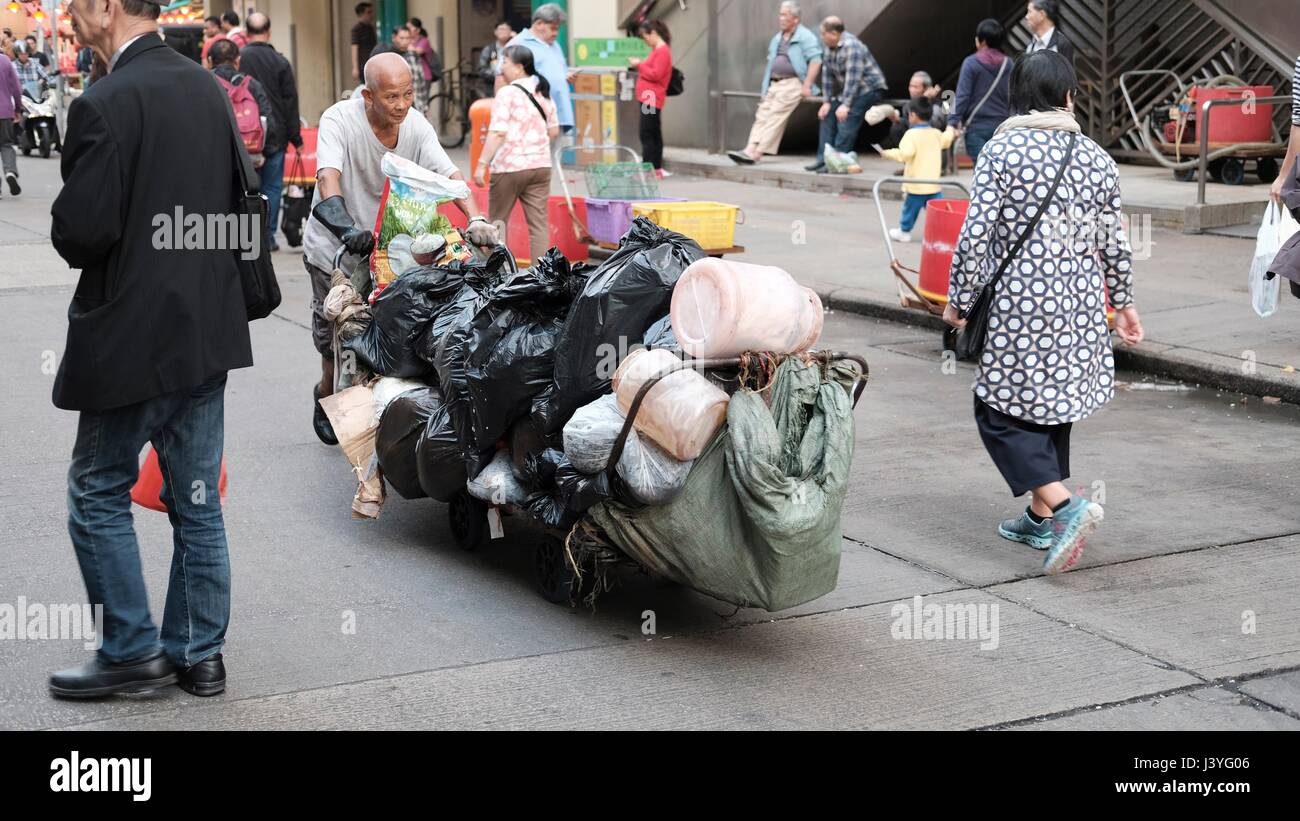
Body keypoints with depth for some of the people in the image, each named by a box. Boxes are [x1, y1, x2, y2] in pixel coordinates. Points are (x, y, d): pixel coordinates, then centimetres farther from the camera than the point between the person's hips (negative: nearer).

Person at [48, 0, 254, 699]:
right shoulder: (207, 88, 7)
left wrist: (66, 230, 1)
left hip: (134, 338, -7)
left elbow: (82, 230, -21)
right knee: (196, 501, 13)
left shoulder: (104, 105, -18)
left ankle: (132, 651, 13)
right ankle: (198, 654, 21)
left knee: (97, 495, 9)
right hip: (210, 330, 7)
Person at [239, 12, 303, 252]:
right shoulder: (280, 61, -3)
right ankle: (268, 237, 5)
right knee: (272, 186, 6)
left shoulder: (237, 59, -4)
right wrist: (296, 138, 5)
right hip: (275, 136, 0)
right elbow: (291, 103, -1)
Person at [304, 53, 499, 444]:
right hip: (335, 245, -3)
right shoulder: (339, 119, -20)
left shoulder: (417, 125, -6)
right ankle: (327, 396, 29)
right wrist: (348, 230, -51)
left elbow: (448, 174, -15)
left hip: (391, 244, 4)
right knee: (336, 334, 2)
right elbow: (329, 177, -33)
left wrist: (475, 219, -34)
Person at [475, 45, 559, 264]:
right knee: (539, 223, 4)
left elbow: (497, 133, -18)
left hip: (510, 166, -6)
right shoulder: (543, 92, 10)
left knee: (497, 221, 9)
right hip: (540, 165, 6)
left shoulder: (507, 93, -11)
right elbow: (554, 131, 16)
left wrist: (482, 164, -19)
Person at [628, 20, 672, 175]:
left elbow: (656, 75, -18)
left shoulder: (663, 51, -12)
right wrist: (639, 64, 10)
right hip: (648, 98, 10)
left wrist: (639, 65, -11)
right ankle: (656, 169, 16)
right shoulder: (657, 50, 18)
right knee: (654, 134, 12)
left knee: (647, 135, -12)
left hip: (651, 99, -10)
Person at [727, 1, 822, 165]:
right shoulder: (777, 38, 19)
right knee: (762, 115, -6)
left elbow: (816, 61, -13)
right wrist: (766, 85, 19)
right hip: (774, 84, 8)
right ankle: (750, 149, -15)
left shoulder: (805, 37, -6)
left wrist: (807, 85, -17)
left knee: (775, 117, -15)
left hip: (792, 83, -8)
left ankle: (755, 153, -20)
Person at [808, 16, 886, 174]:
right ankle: (823, 159, 8)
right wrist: (826, 101, 0)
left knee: (846, 123, -18)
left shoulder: (851, 46, -25)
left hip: (869, 88, -9)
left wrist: (845, 104, -31)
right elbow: (827, 74, 5)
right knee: (827, 117, 4)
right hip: (847, 89, 9)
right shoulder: (828, 48, 3)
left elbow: (853, 77, -29)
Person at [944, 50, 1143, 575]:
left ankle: (1064, 505, -14)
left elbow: (976, 235, -12)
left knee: (1001, 413, 2)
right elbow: (1114, 243, 9)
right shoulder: (1096, 158, 4)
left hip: (1017, 306, -5)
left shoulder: (1001, 150, -8)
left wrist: (959, 300, -1)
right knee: (1050, 407, 18)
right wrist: (1123, 304, 21)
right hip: (1078, 306, 5)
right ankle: (1041, 518, 24)